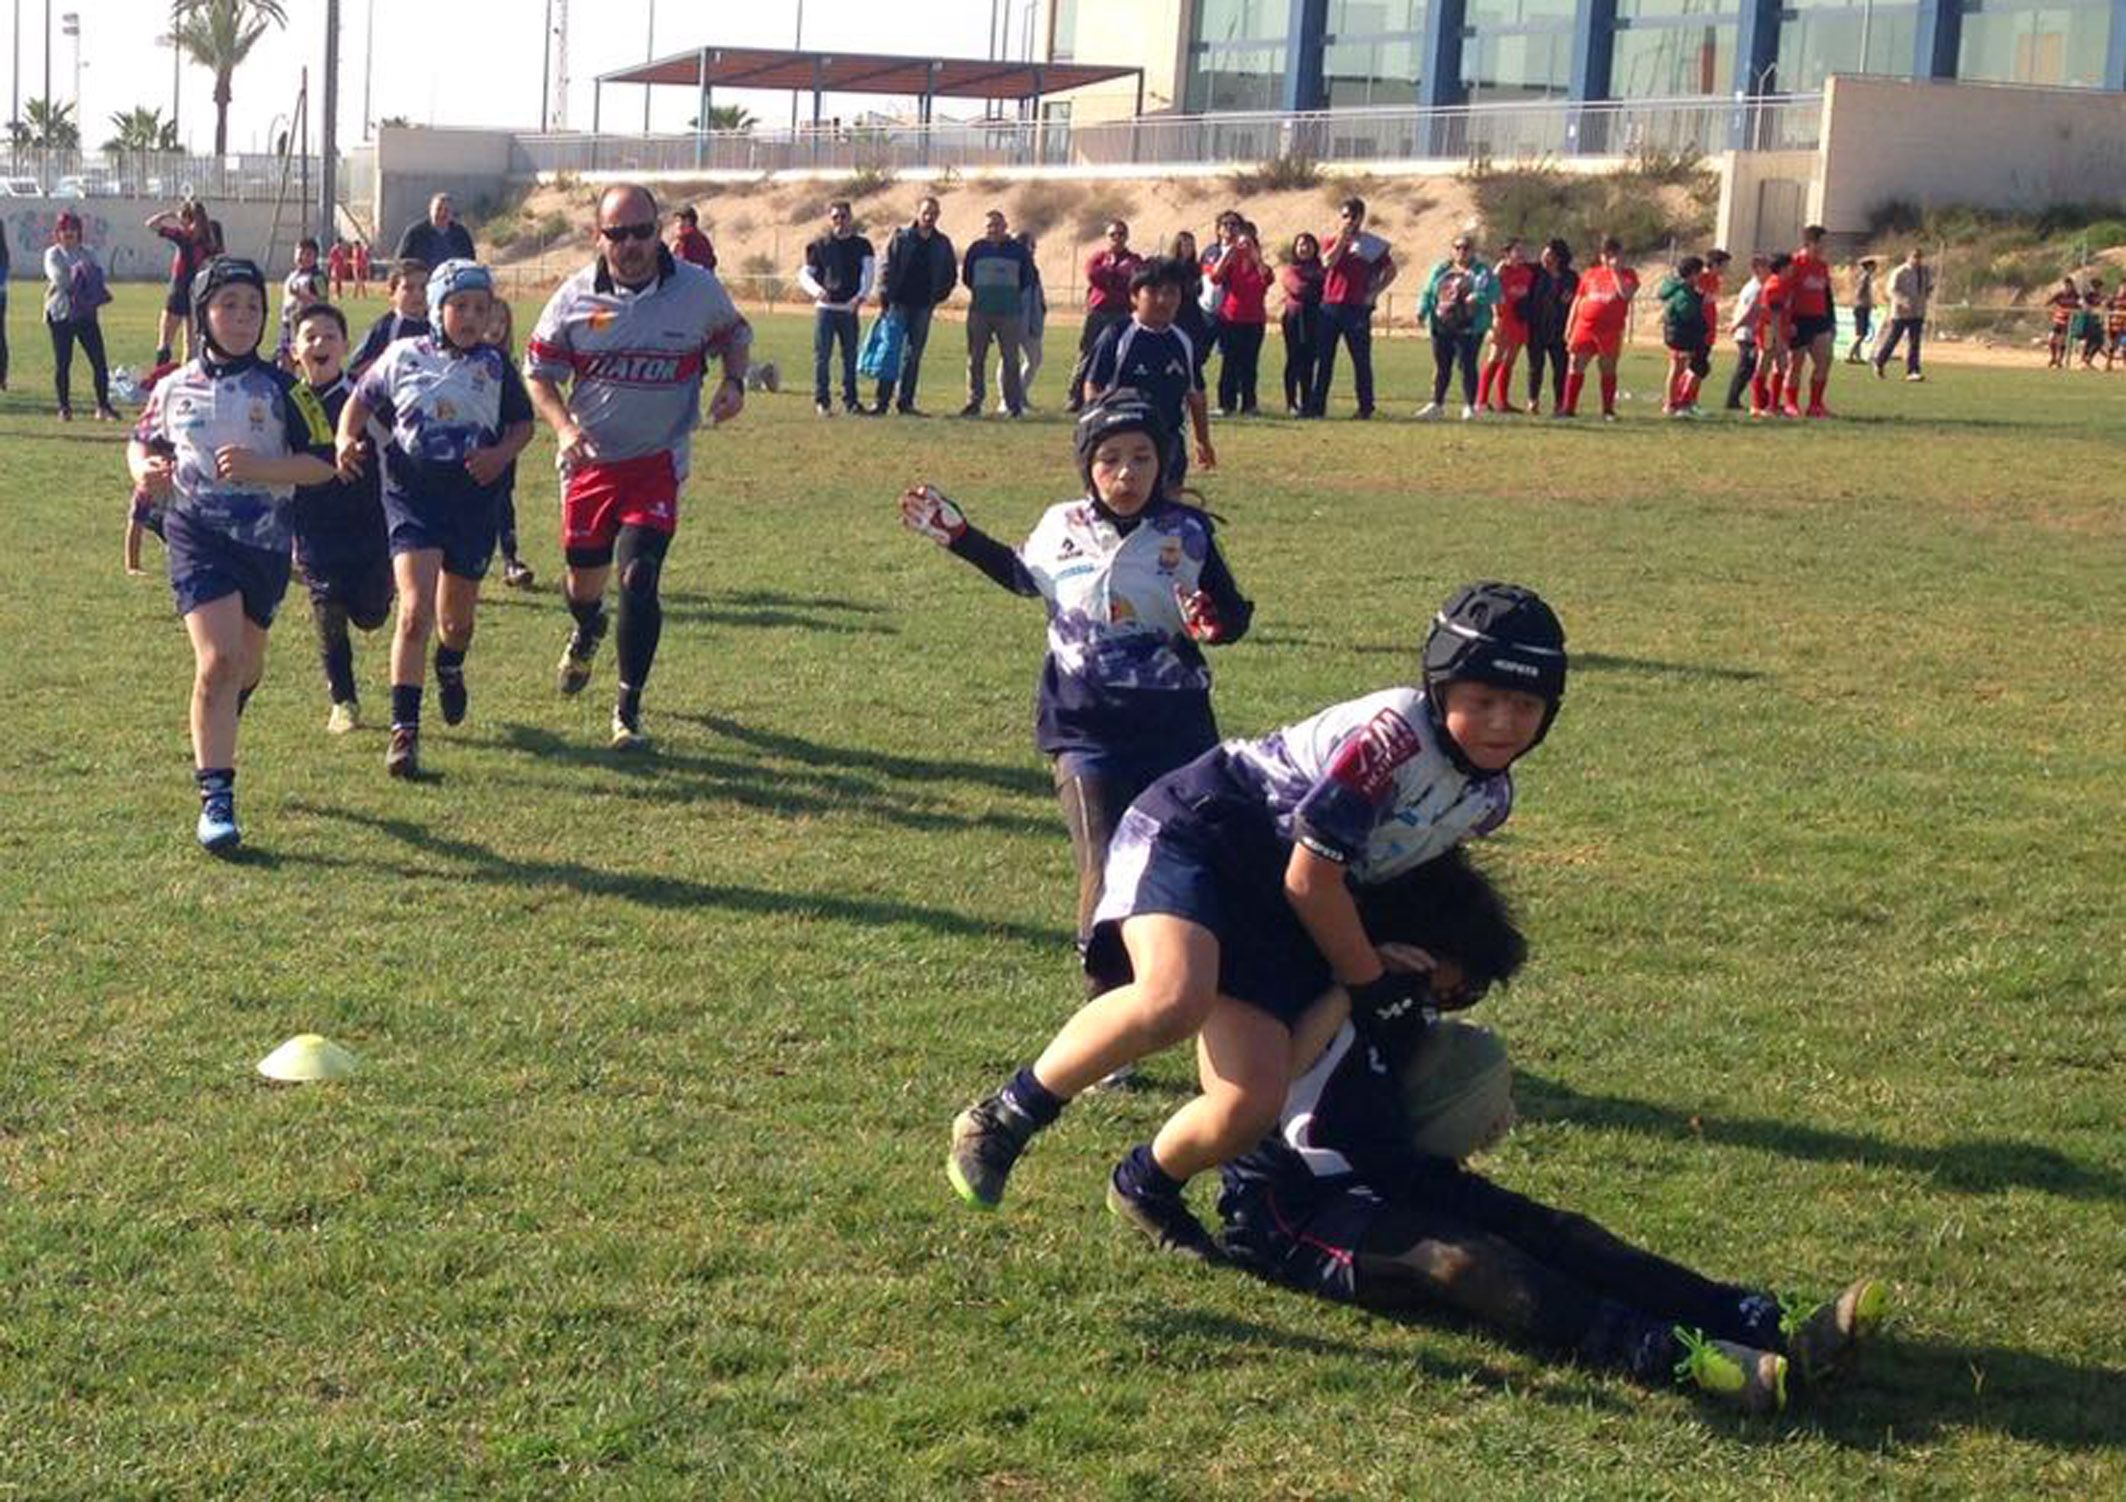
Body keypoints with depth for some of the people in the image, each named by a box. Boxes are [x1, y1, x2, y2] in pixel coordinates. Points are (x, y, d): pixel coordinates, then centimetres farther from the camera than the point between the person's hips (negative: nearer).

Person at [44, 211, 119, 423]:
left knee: (99, 360, -3)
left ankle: (103, 405, 3)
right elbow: (58, 277, -13)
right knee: (62, 362, 1)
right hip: (61, 313, -3)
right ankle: (64, 407, 9)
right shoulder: (53, 254, 2)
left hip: (86, 313, 3)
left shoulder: (88, 253, 14)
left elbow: (100, 274, 5)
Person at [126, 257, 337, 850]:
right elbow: (142, 442, 19)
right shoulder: (174, 388, 3)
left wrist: (258, 467, -19)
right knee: (218, 659, -17)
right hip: (197, 534, -2)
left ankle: (214, 734, 52)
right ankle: (216, 797, -13)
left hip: (265, 538, 2)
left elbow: (322, 462, -4)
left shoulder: (280, 389, -1)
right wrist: (145, 471, -4)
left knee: (246, 665, 17)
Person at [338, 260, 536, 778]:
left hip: (474, 498, 2)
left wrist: (502, 454, -9)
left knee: (456, 616, 17)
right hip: (412, 496, -2)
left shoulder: (495, 365, 5)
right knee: (415, 611, -17)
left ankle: (450, 668, 54)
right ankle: (404, 731, -15)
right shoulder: (403, 356, 2)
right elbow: (361, 400, 14)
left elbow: (523, 423, 11)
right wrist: (347, 440, -4)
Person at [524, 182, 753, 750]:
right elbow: (539, 371, 3)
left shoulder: (698, 289, -6)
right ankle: (587, 632, 55)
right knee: (584, 577, 15)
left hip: (658, 461, -2)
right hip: (590, 459, 2)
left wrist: (733, 383, -6)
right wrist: (564, 427, -14)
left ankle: (628, 709, -1)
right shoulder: (575, 296, -6)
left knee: (638, 578, -15)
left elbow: (735, 334, 14)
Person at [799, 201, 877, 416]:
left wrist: (861, 295, -21)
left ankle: (850, 400, 11)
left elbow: (869, 271, -2)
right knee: (822, 355, -5)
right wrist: (816, 290, -16)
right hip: (825, 307, -1)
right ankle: (821, 400, -1)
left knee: (850, 356, 3)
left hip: (849, 309, 1)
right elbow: (805, 274, 6)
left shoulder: (862, 245, 9)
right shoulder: (819, 246, 9)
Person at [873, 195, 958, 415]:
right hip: (899, 303, -3)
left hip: (923, 306, 3)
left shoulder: (942, 244, 7)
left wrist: (940, 296, 6)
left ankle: (905, 402, 8)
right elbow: (887, 269, -3)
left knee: (913, 355, 5)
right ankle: (882, 400, -3)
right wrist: (884, 300, -8)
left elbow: (951, 274, 17)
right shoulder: (901, 237, -2)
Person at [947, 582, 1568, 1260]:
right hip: (1194, 833, -7)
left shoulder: (1489, 796, 2)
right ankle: (1004, 1119, -17)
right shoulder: (1393, 731, -24)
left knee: (1250, 1109, -8)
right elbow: (1310, 880, -19)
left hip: (1269, 917, 8)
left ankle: (1145, 1185, 24)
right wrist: (1370, 982, -6)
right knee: (1174, 1000, -37)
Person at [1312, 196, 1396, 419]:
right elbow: (1328, 262, -10)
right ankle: (1317, 404, 7)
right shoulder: (1332, 241, 10)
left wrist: (1373, 293, -2)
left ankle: (1366, 406, 6)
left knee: (1361, 359, 0)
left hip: (1357, 308, -3)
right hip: (1330, 306, 3)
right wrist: (1342, 237, -11)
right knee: (1324, 357, 4)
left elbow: (1391, 270, 7)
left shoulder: (1371, 244, 2)